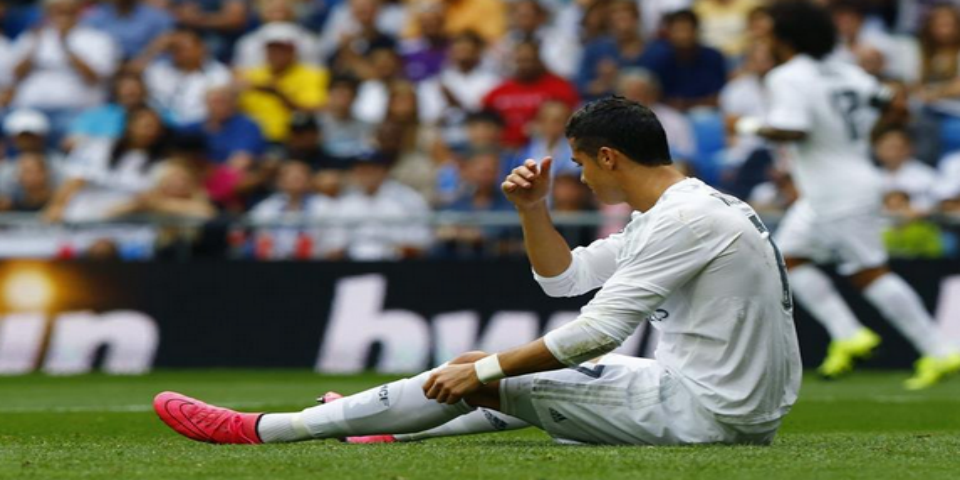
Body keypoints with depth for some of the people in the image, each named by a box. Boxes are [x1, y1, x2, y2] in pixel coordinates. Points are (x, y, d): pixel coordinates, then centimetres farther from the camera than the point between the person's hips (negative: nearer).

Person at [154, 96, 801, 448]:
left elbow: (596, 330, -22)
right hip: (748, 411, 9)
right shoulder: (681, 209, 17)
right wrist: (534, 207, 9)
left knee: (476, 380, -6)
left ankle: (261, 429, -3)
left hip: (707, 414, -9)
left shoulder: (683, 220, -17)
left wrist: (486, 369, -15)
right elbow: (563, 276, 25)